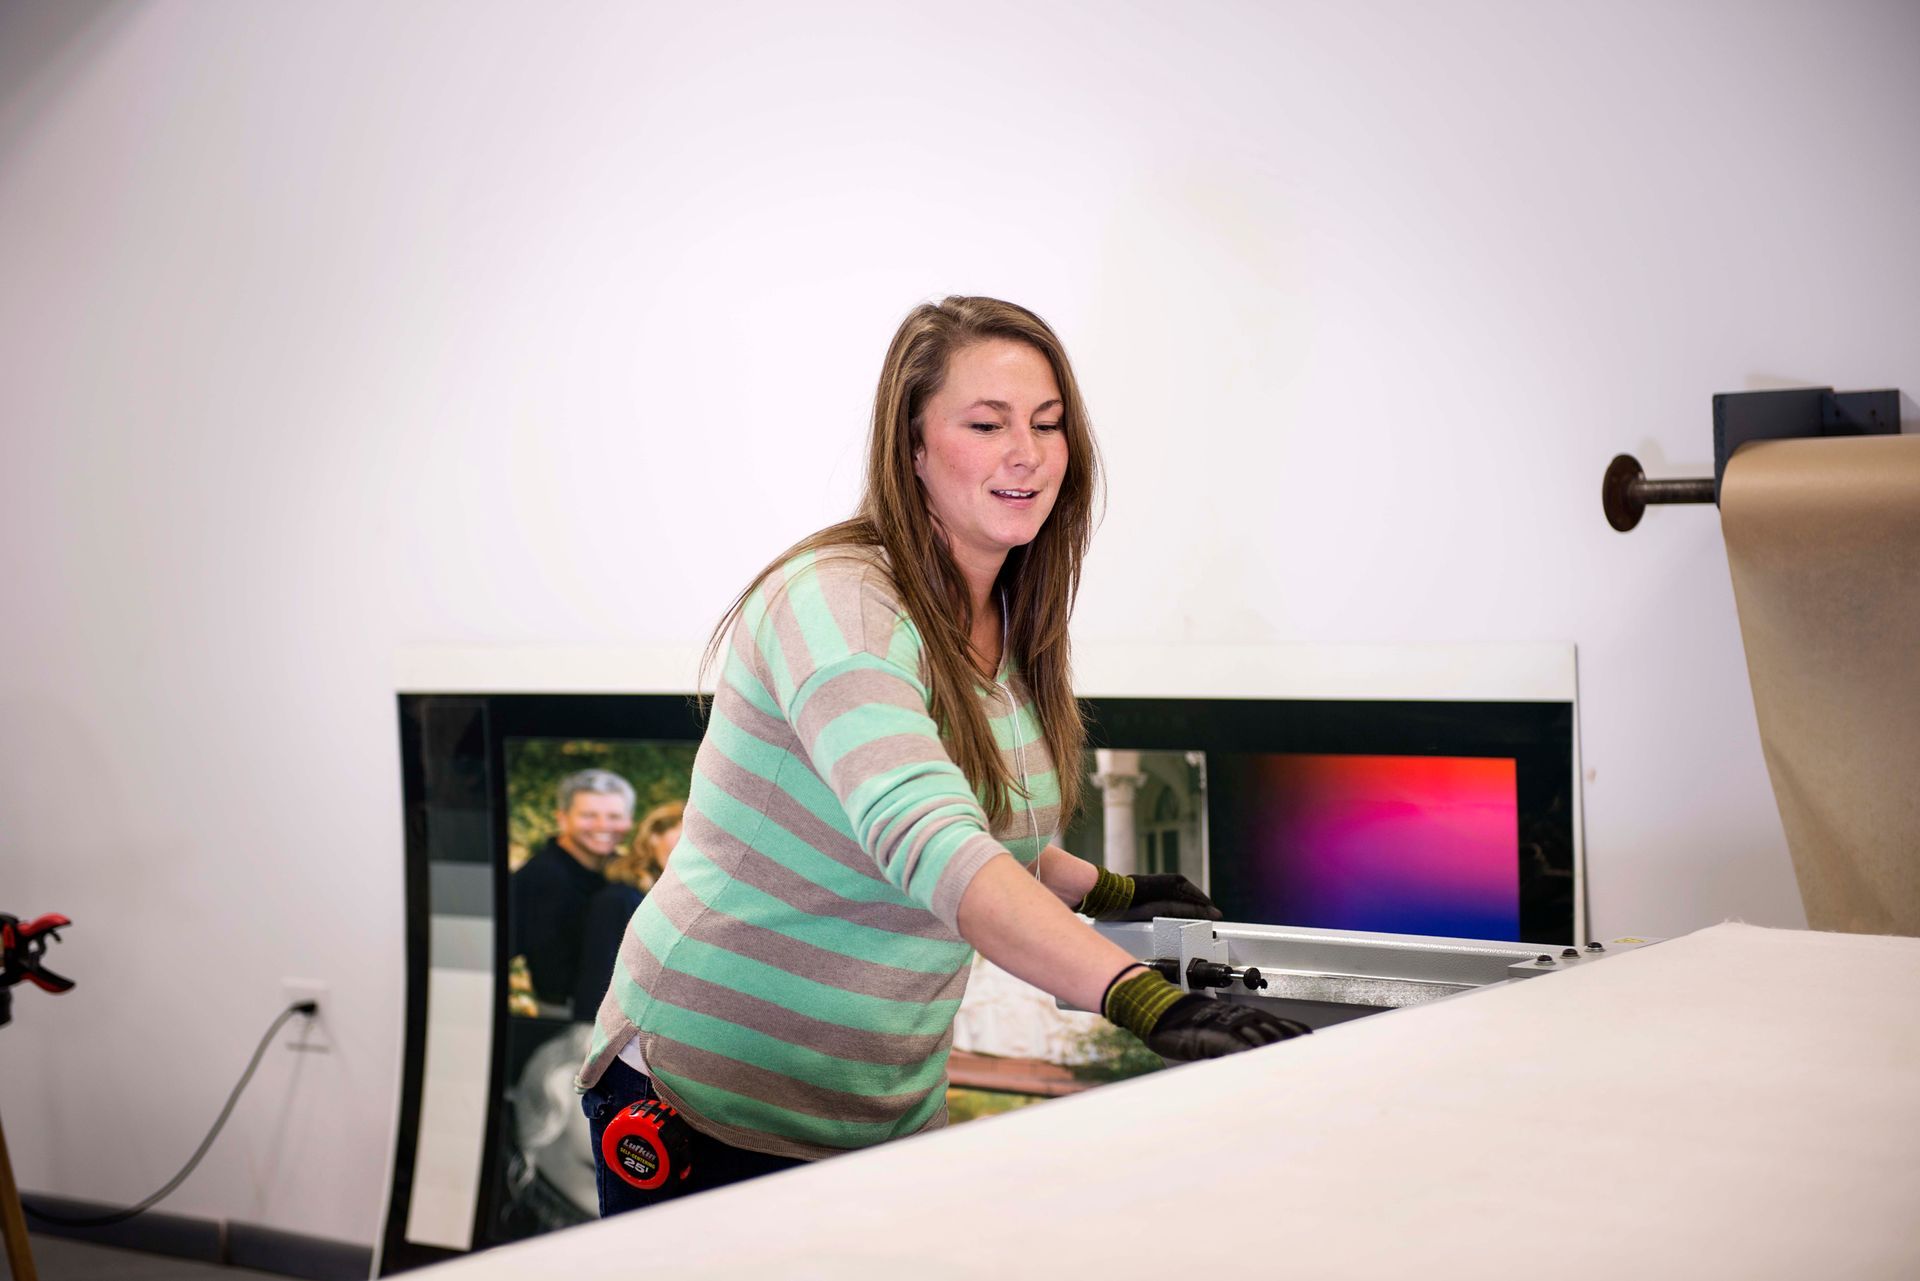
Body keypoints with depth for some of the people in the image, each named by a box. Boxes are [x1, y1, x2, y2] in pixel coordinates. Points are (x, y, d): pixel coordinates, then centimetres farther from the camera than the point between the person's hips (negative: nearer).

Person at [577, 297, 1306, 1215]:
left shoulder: (1007, 627, 5)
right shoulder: (837, 603, -22)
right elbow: (924, 840, -38)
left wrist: (1108, 891, 14)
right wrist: (1147, 1002, -47)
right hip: (707, 1106, -7)